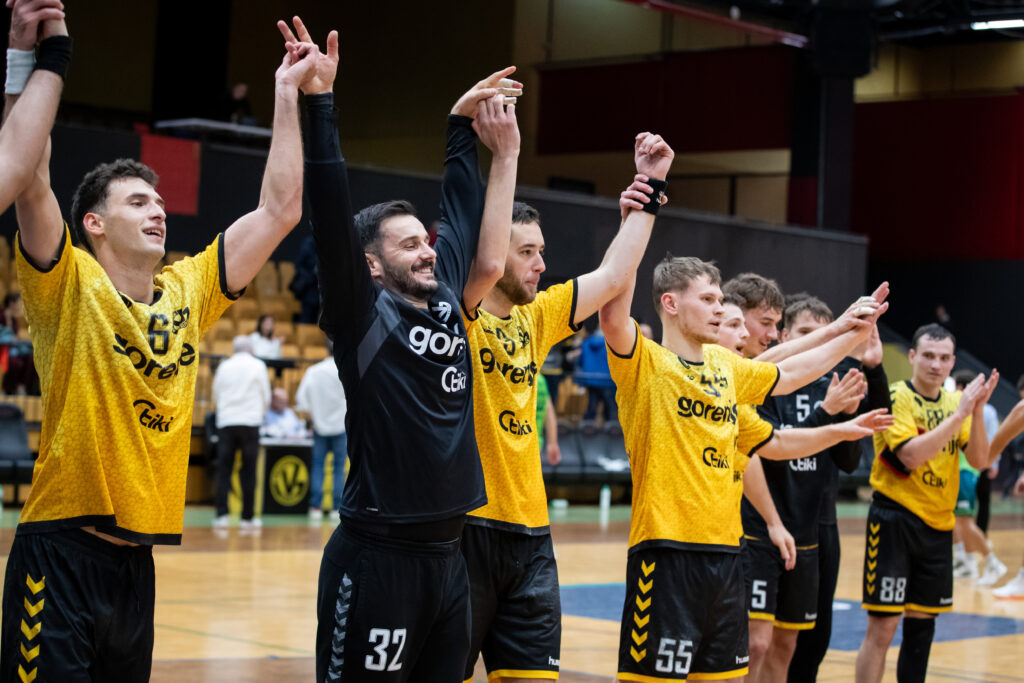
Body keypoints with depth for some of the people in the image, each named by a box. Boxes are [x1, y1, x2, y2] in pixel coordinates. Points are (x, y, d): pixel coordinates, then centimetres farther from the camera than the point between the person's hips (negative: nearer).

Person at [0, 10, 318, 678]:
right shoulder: (70, 287, -5)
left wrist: (288, 95, 12)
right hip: (62, 552, -6)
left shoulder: (187, 291, 10)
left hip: (138, 556, 6)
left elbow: (281, 209, 12)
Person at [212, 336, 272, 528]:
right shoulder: (258, 366, 2)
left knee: (223, 470, 3)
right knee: (248, 471, 2)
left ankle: (221, 514, -6)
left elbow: (216, 397, 16)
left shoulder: (224, 366, 8)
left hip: (225, 422, 2)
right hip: (250, 422, -2)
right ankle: (247, 517, 3)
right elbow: (266, 397, 8)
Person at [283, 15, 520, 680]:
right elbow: (332, 217, -17)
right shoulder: (361, 315, -6)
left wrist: (465, 126, 27)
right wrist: (320, 103, -22)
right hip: (378, 556, -7)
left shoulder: (447, 301, 11)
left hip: (447, 554, 7)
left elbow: (462, 211, 22)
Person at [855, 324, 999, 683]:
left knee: (922, 622, 11)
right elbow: (911, 454, -23)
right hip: (895, 518, -6)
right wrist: (959, 414, -23)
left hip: (938, 524, 6)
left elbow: (979, 460, -1)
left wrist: (977, 411, -15)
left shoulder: (955, 401, 9)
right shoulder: (894, 396, -9)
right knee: (882, 626, -8)